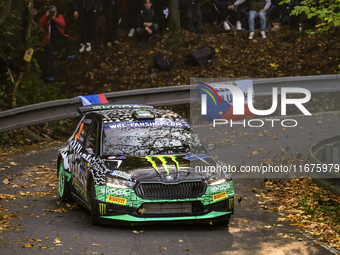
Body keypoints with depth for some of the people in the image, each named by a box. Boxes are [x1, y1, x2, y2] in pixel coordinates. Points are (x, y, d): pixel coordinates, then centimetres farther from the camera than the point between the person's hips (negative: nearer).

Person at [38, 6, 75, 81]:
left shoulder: (59, 16, 0)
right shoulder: (46, 19, -3)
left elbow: (63, 24, -21)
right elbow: (39, 25, -20)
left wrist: (54, 18, -30)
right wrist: (46, 16, -26)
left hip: (60, 39, 3)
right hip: (51, 41, -3)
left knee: (72, 40, -8)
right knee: (49, 57, -8)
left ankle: (68, 55, 7)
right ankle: (48, 75, -5)